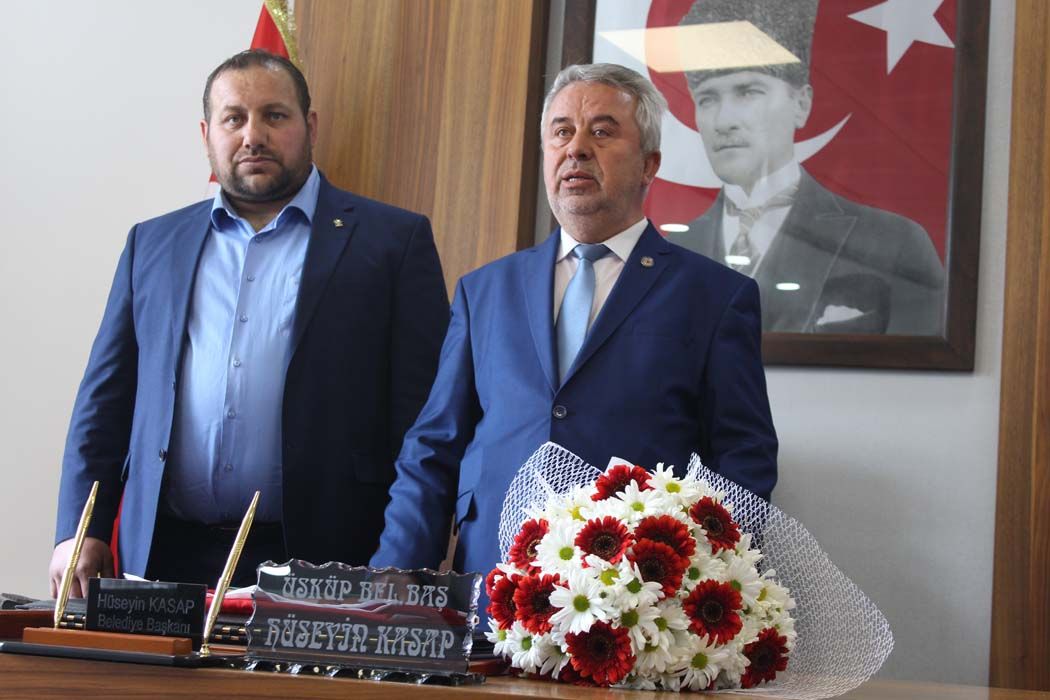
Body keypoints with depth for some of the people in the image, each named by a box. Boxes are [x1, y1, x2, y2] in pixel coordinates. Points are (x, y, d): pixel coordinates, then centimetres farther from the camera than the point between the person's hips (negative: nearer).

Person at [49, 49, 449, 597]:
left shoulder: (391, 241, 3)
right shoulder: (153, 244, 15)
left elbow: (422, 421, -2)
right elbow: (105, 401, 14)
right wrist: (79, 530, 3)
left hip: (319, 564, -3)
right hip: (166, 559, 3)